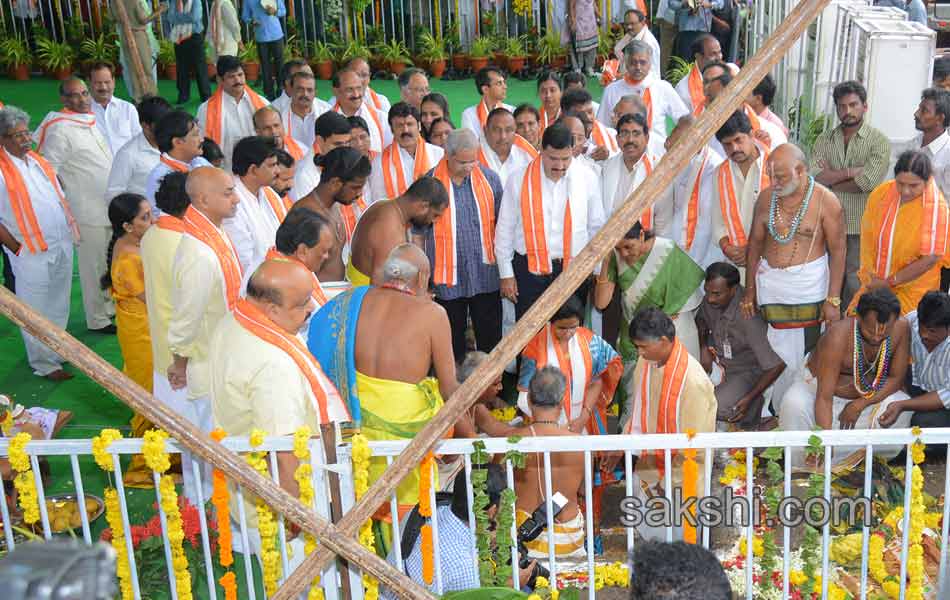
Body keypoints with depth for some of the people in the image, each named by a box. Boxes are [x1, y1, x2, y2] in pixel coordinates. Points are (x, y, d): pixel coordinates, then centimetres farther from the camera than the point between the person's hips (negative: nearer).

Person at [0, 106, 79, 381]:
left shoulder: (38, 160, 9)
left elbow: (60, 198, 17)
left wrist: (72, 229, 8)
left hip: (62, 245, 7)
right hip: (33, 254, -7)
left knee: (59, 306, 19)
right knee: (37, 311, 4)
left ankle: (57, 351, 35)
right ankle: (44, 364, 16)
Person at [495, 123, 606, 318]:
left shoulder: (585, 179, 1)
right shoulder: (519, 180, -2)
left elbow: (596, 227, 10)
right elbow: (504, 230, 3)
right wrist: (506, 274, 2)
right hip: (530, 269, -1)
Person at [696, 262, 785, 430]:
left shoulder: (748, 319, -34)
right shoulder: (712, 300, -13)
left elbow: (777, 365, -29)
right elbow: (701, 320, 13)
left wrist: (749, 399, -25)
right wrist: (703, 348, -4)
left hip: (748, 371, -8)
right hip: (720, 361, 8)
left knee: (717, 408, -29)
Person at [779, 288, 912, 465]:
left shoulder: (901, 328, -22)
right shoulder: (838, 336, -34)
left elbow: (896, 378, -10)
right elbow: (824, 398, -36)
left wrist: (860, 405, -22)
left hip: (864, 394, 4)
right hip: (818, 385, -4)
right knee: (795, 405, -33)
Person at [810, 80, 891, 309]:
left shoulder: (879, 142, -2)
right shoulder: (824, 139, 9)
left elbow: (867, 183, -16)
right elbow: (814, 176, -6)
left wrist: (831, 177, -5)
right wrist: (852, 172, -12)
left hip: (860, 229, -3)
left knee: (855, 286, 1)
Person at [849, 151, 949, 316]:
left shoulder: (935, 207, -18)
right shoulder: (881, 192, -7)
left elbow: (931, 258, -18)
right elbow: (867, 233, 0)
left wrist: (890, 283, -15)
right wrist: (868, 274, -7)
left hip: (913, 291, -4)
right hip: (875, 283, 4)